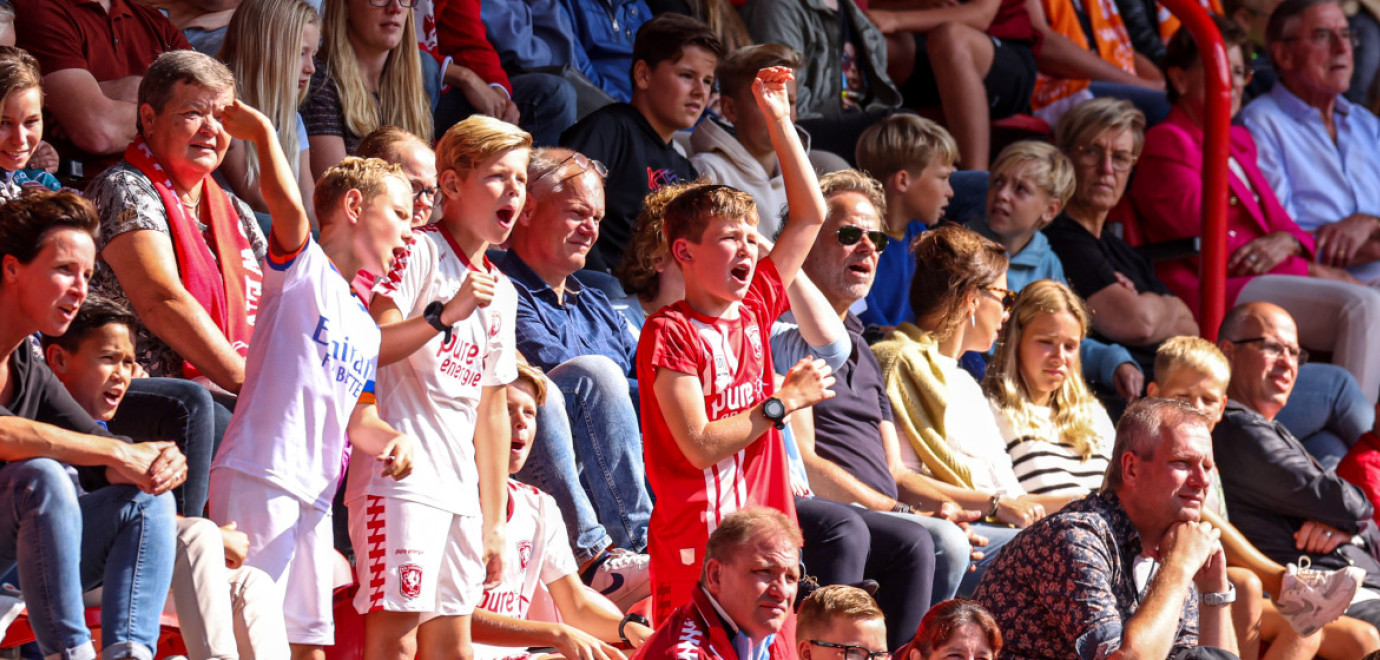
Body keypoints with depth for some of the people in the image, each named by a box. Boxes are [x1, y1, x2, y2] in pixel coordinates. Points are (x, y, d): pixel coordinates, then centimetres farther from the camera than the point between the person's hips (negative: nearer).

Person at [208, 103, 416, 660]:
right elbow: (288, 206, -21)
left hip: (315, 491, 9)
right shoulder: (302, 269, -1)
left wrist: (393, 439, 5)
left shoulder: (366, 325, 23)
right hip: (258, 475, -9)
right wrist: (262, 132, -13)